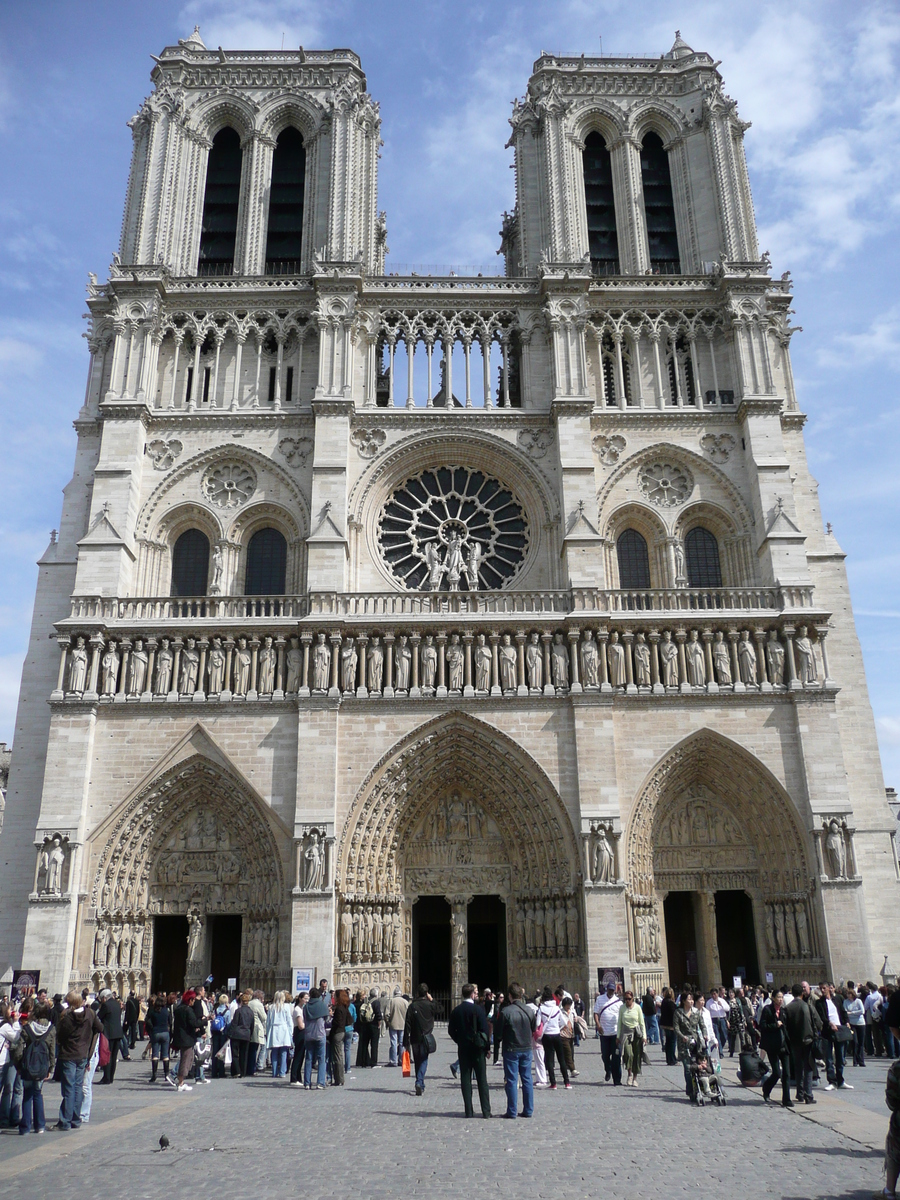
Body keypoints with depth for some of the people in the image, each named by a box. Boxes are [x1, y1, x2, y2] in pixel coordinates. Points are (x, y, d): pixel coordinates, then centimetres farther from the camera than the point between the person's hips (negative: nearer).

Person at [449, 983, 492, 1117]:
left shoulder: (456, 1011, 2)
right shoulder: (478, 1009, -12)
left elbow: (451, 1030, 6)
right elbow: (485, 1029, -12)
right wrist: (487, 1046, -1)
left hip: (463, 1049, 3)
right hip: (477, 1047, -3)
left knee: (465, 1080, 8)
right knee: (482, 1080, 3)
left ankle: (469, 1111, 8)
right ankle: (486, 1112, 3)